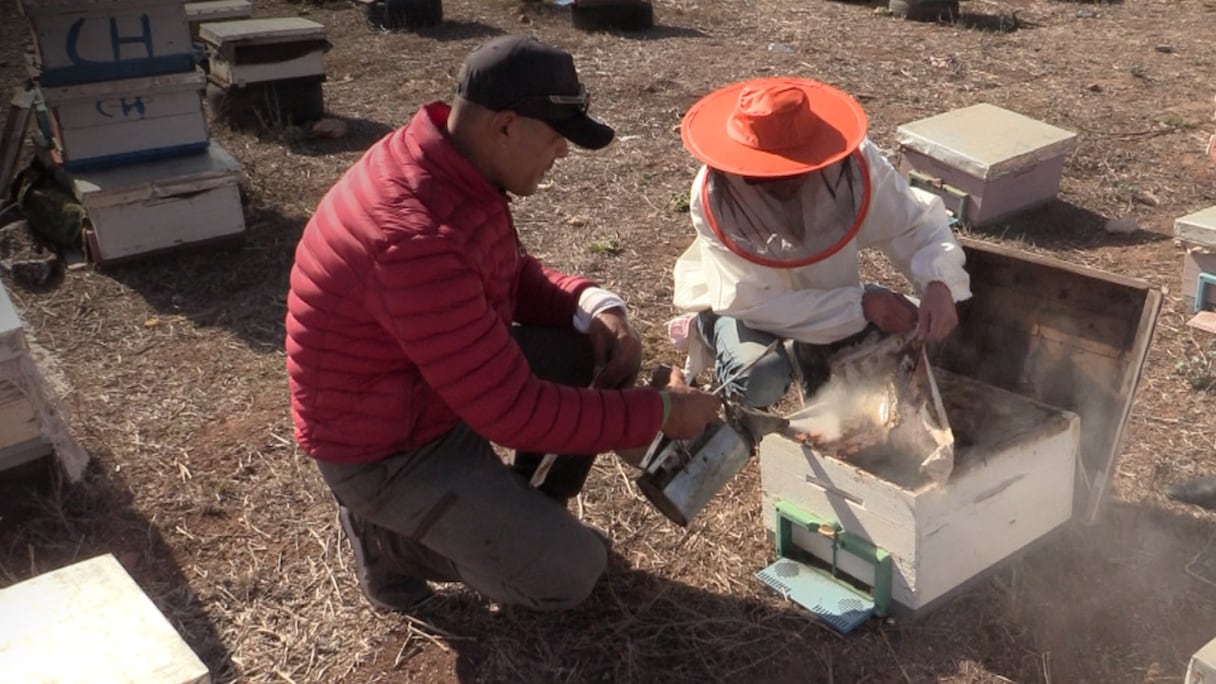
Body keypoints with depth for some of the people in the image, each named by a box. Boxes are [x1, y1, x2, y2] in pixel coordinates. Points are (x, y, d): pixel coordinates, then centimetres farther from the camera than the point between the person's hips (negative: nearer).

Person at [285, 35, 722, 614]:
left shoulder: (452, 165, -7)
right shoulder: (419, 237, -36)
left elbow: (515, 276, 8)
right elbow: (514, 409, -32)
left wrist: (594, 305, -12)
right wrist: (660, 413, -23)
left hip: (447, 379, 9)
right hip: (386, 448, -9)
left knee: (605, 349, 1)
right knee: (570, 573, -9)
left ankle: (524, 513, 16)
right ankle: (391, 535, 10)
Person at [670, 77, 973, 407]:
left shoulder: (853, 162, -28)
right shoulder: (715, 197, -33)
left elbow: (916, 221, -19)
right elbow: (754, 302, -32)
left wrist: (939, 283, -40)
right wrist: (860, 305, -37)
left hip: (827, 292, 4)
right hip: (737, 302, -3)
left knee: (904, 338, -18)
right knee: (760, 380, -32)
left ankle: (810, 353, 11)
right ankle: (710, 330, 4)